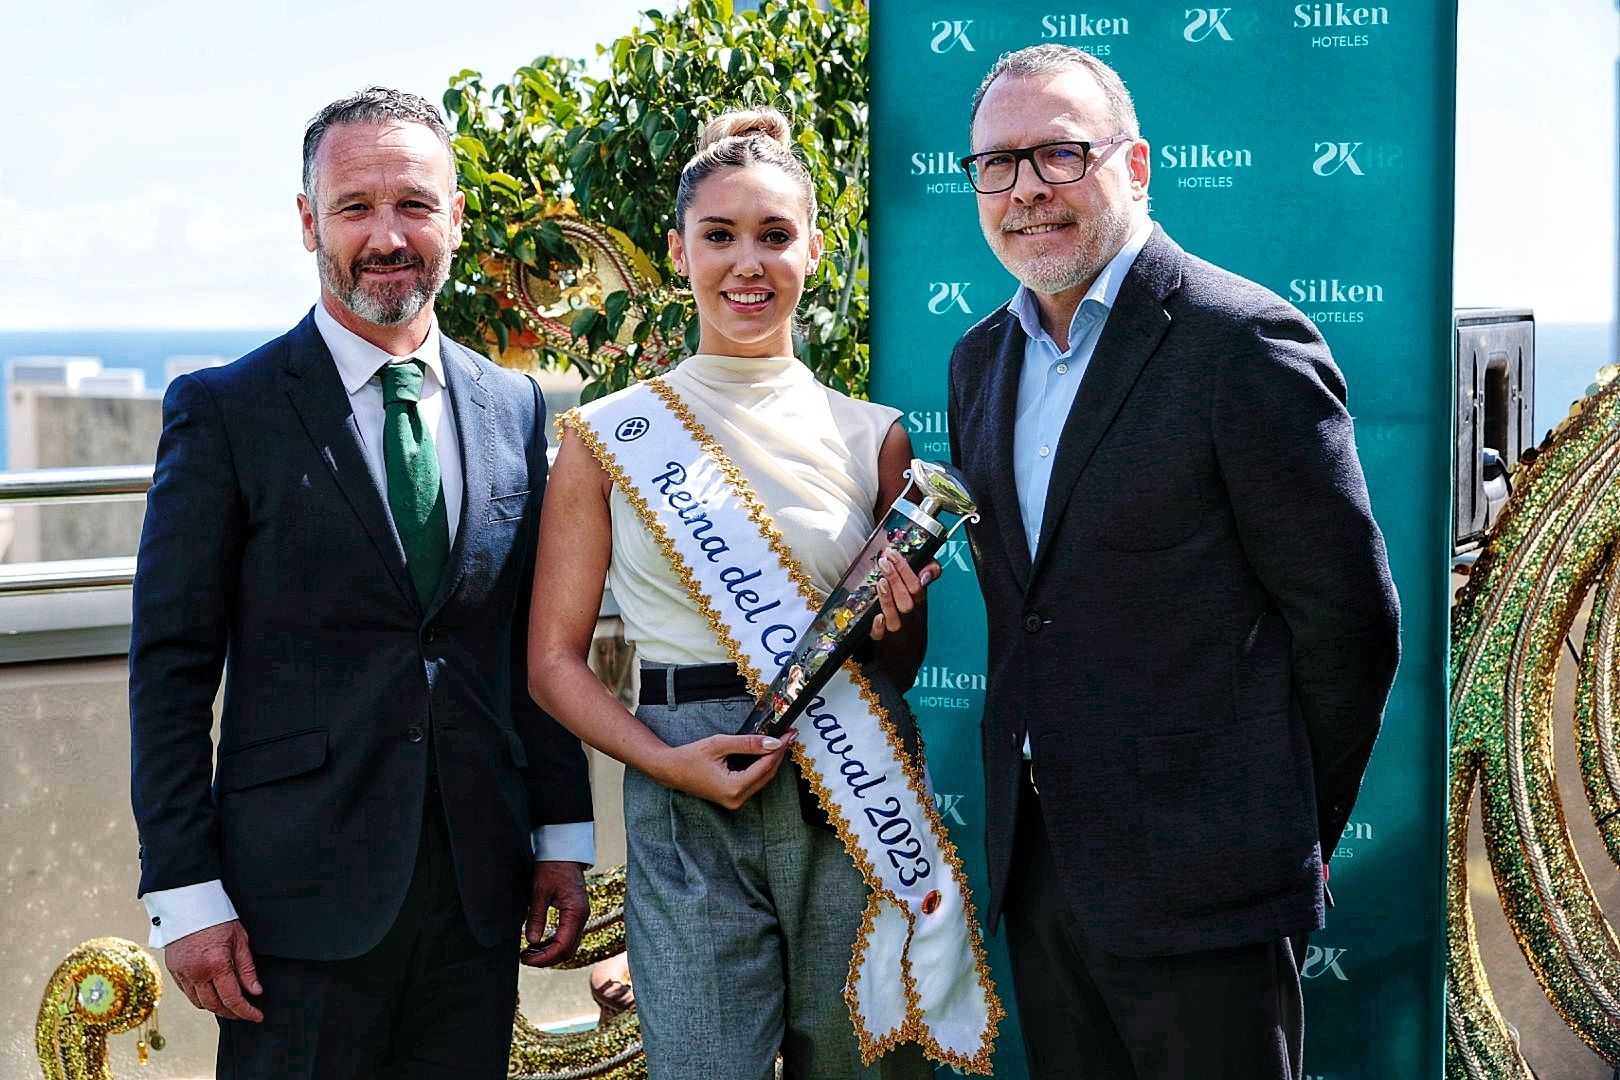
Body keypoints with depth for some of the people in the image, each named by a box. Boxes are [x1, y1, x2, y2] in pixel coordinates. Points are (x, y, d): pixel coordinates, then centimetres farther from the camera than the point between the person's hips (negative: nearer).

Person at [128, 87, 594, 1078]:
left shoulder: (514, 408, 10)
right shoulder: (225, 411, -3)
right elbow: (172, 668, -5)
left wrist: (563, 837, 10)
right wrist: (184, 894, -10)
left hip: (480, 881, 4)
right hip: (302, 886, -4)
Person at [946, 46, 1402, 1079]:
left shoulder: (1242, 341, -12)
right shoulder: (981, 359, 12)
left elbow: (1350, 616, -10)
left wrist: (1293, 832, -3)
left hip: (1199, 882, -7)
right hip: (1036, 866, 7)